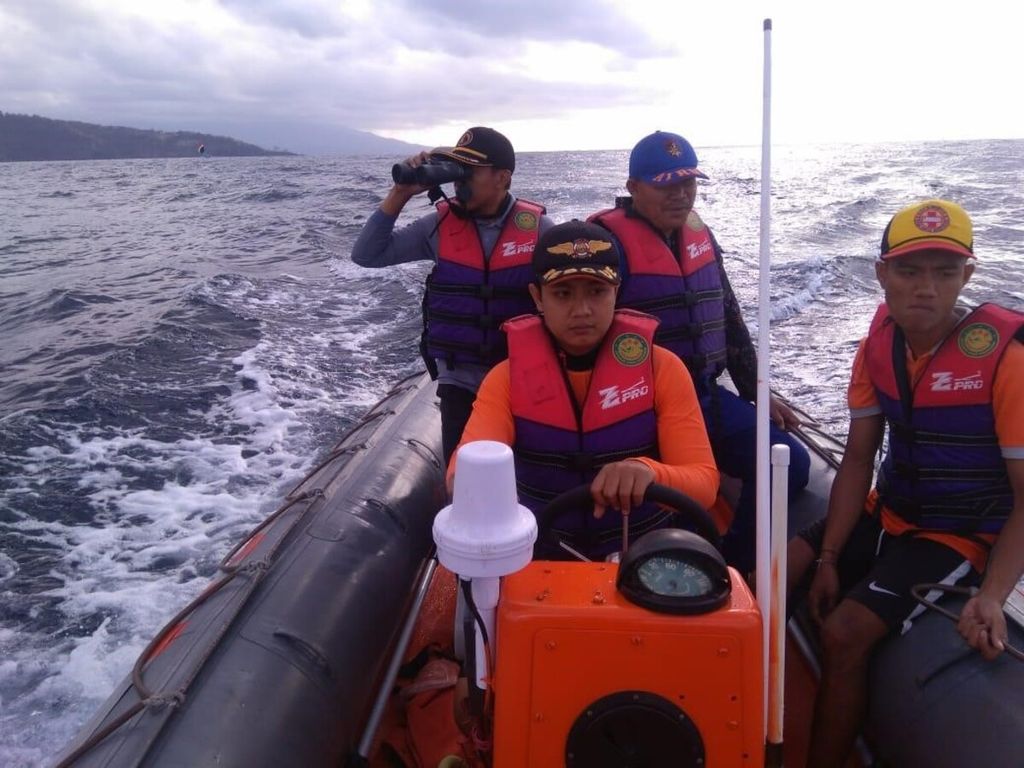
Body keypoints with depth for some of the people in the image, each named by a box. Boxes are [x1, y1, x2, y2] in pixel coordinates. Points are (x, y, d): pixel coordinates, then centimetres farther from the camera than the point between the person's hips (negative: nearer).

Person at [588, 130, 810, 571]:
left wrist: (755, 392, 20)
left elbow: (729, 319, 21)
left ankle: (732, 568, 12)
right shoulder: (608, 241, -10)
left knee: (789, 463, -1)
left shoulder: (700, 237, 14)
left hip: (706, 395, 8)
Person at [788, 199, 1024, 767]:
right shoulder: (880, 342, -4)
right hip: (887, 515, 6)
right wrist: (829, 557, -7)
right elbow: (858, 459, 0)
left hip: (961, 536, -6)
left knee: (843, 633, -22)